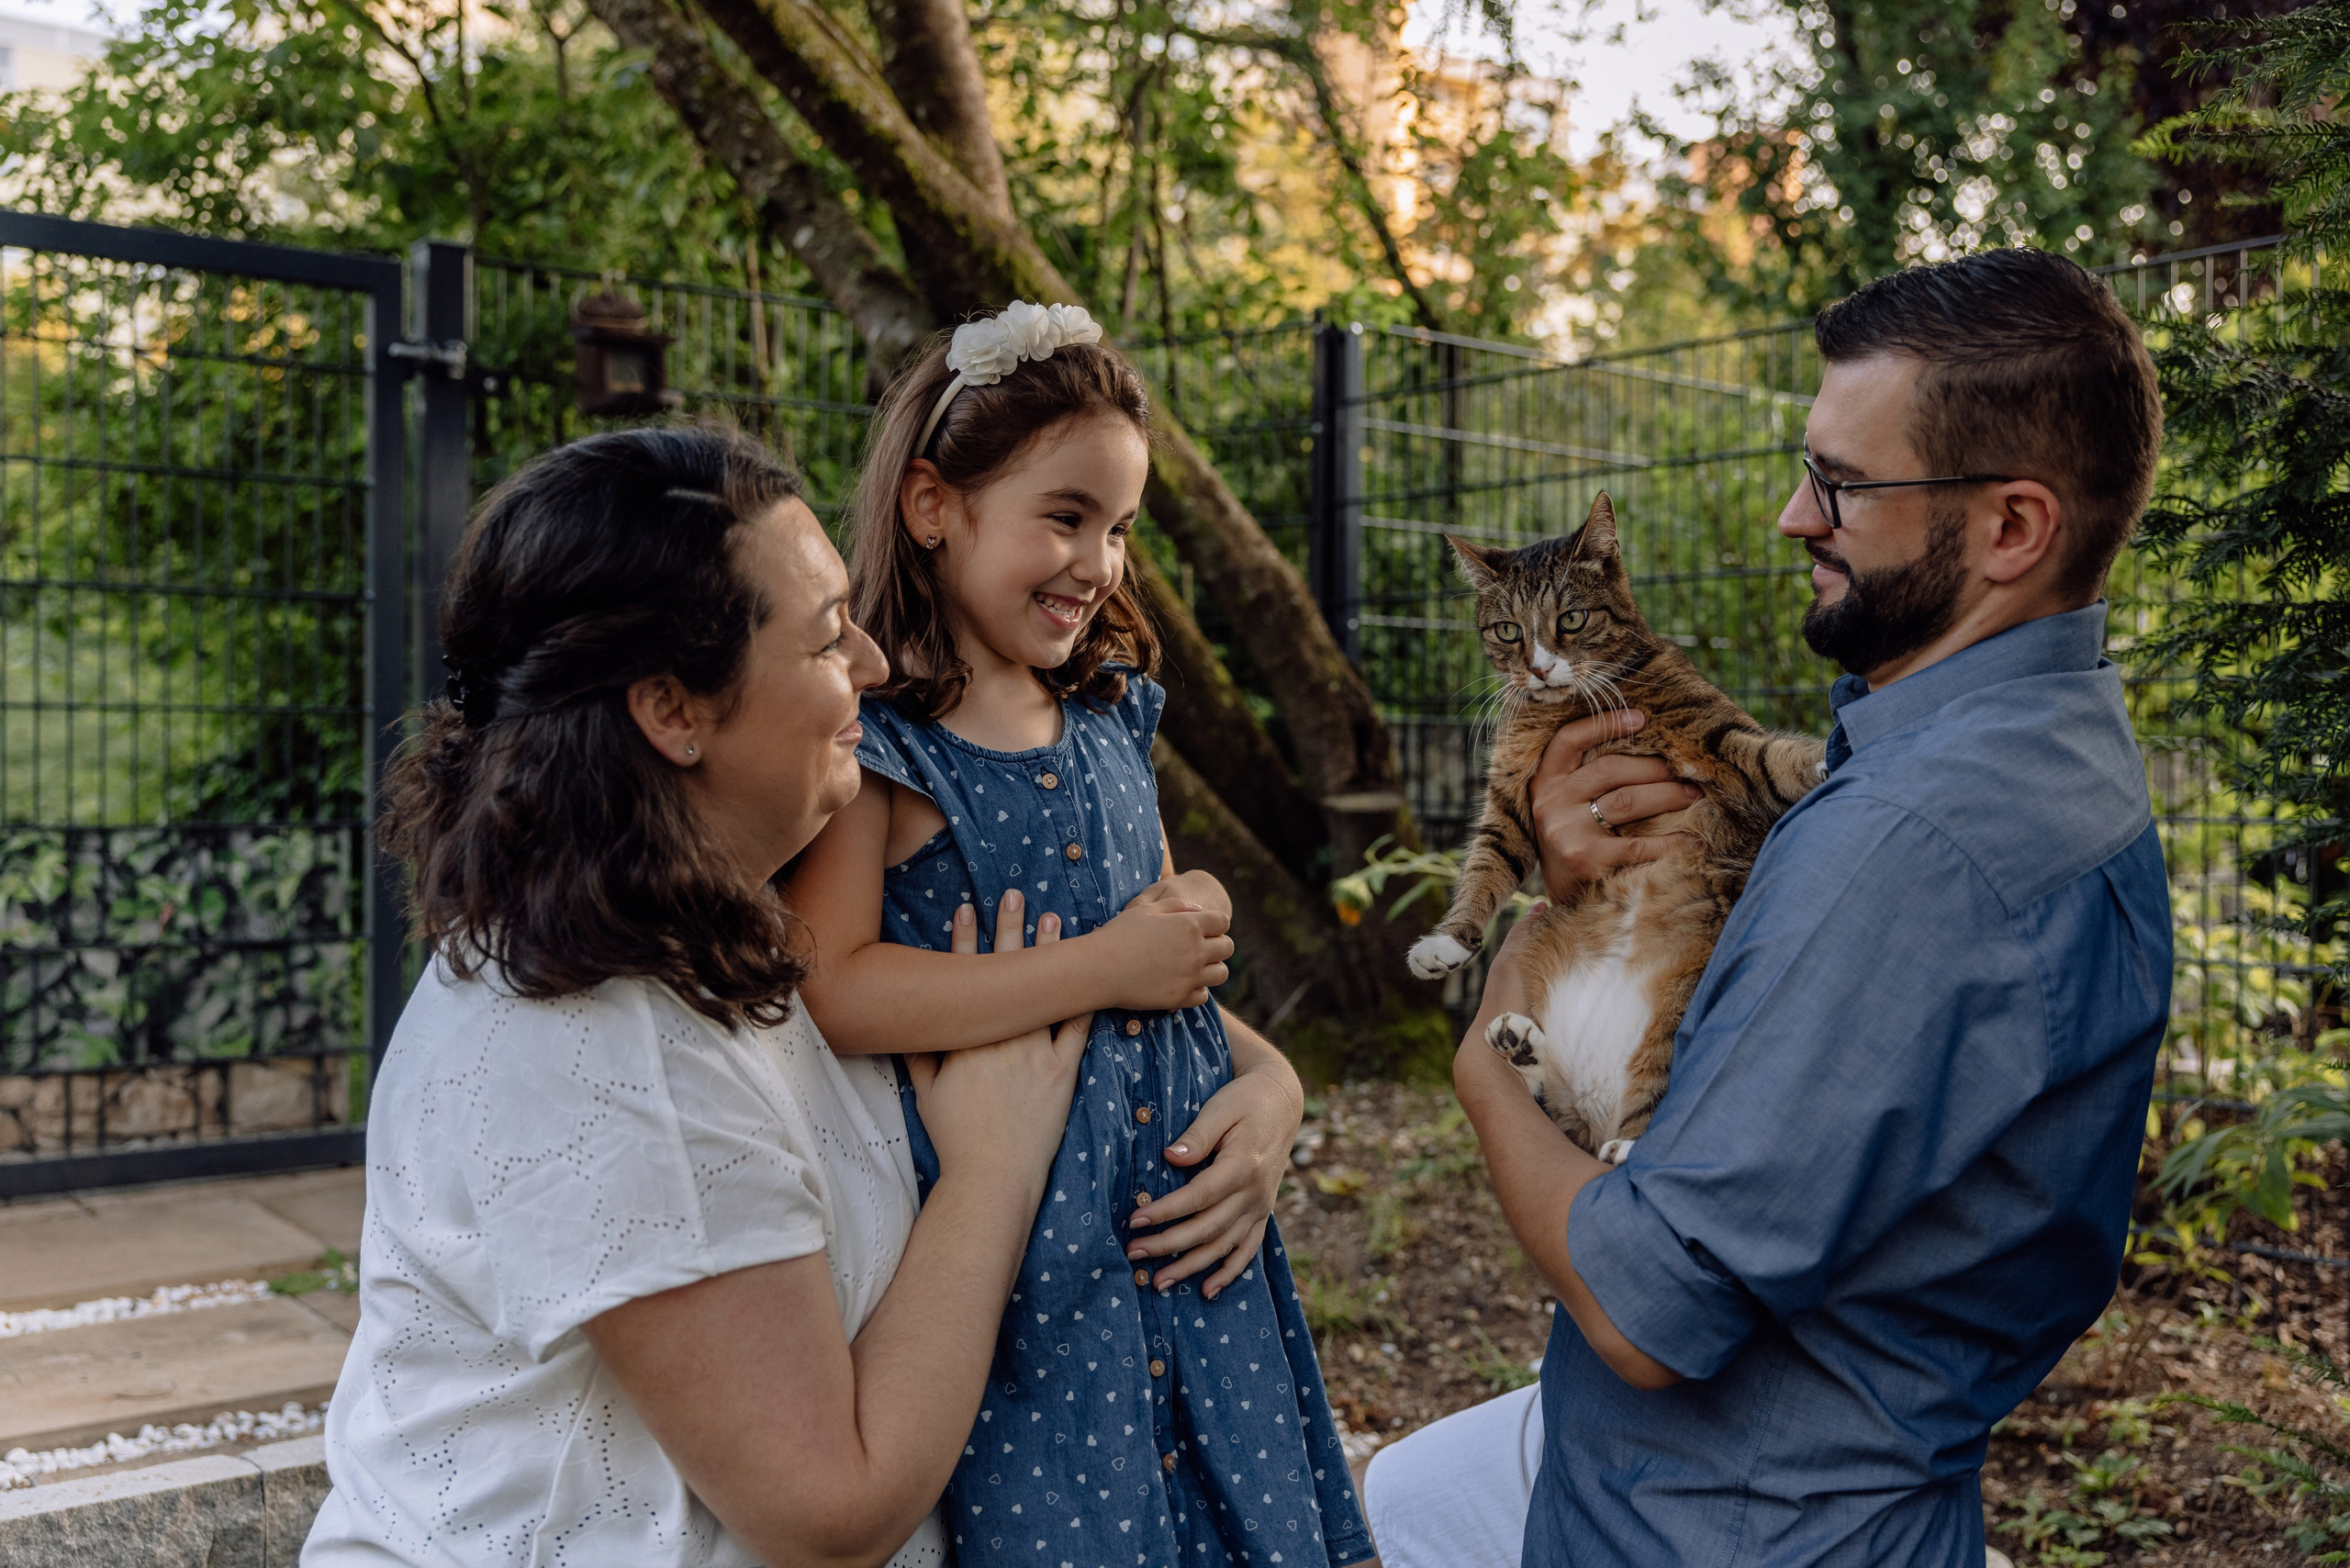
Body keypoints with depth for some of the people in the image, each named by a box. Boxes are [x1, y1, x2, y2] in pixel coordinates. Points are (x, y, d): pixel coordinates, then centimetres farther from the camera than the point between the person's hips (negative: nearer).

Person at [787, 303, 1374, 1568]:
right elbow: (828, 994, -23)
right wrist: (1107, 967, -18)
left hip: (1186, 1225, 7)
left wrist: (1266, 1080, 0)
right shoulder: (866, 740, -11)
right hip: (1005, 1266, -6)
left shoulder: (1109, 719, 11)